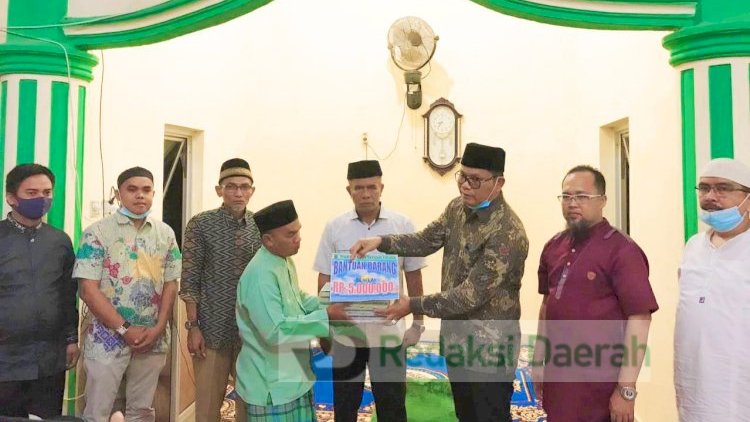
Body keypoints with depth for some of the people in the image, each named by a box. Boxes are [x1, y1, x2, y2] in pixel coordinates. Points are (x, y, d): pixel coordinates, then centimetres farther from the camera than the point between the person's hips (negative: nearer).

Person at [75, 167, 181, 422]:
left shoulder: (166, 233, 5)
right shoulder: (98, 232, -6)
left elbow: (170, 285, 5)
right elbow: (88, 289, -11)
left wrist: (158, 329, -8)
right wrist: (125, 330, -14)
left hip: (153, 339, 3)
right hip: (108, 338, -3)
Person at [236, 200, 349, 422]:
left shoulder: (285, 261, 5)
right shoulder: (261, 275, -26)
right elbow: (275, 332, -29)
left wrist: (331, 304, 1)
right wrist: (326, 317, -24)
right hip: (272, 385, -9)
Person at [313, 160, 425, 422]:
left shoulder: (402, 225, -6)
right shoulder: (334, 228, -5)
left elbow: (413, 276, 0)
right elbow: (324, 280, 1)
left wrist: (418, 323, 2)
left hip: (389, 332, 0)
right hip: (345, 333, 1)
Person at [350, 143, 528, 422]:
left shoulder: (507, 232, -26)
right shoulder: (457, 208, 1)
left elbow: (471, 295, -27)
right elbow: (425, 241, 8)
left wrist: (413, 305, -24)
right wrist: (381, 241, -9)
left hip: (489, 345, -8)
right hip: (456, 336, 8)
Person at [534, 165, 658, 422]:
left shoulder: (621, 250, -14)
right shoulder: (553, 246, 5)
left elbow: (639, 318, -17)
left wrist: (626, 389, -17)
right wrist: (539, 360, 15)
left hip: (600, 380, -6)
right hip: (557, 373, 6)